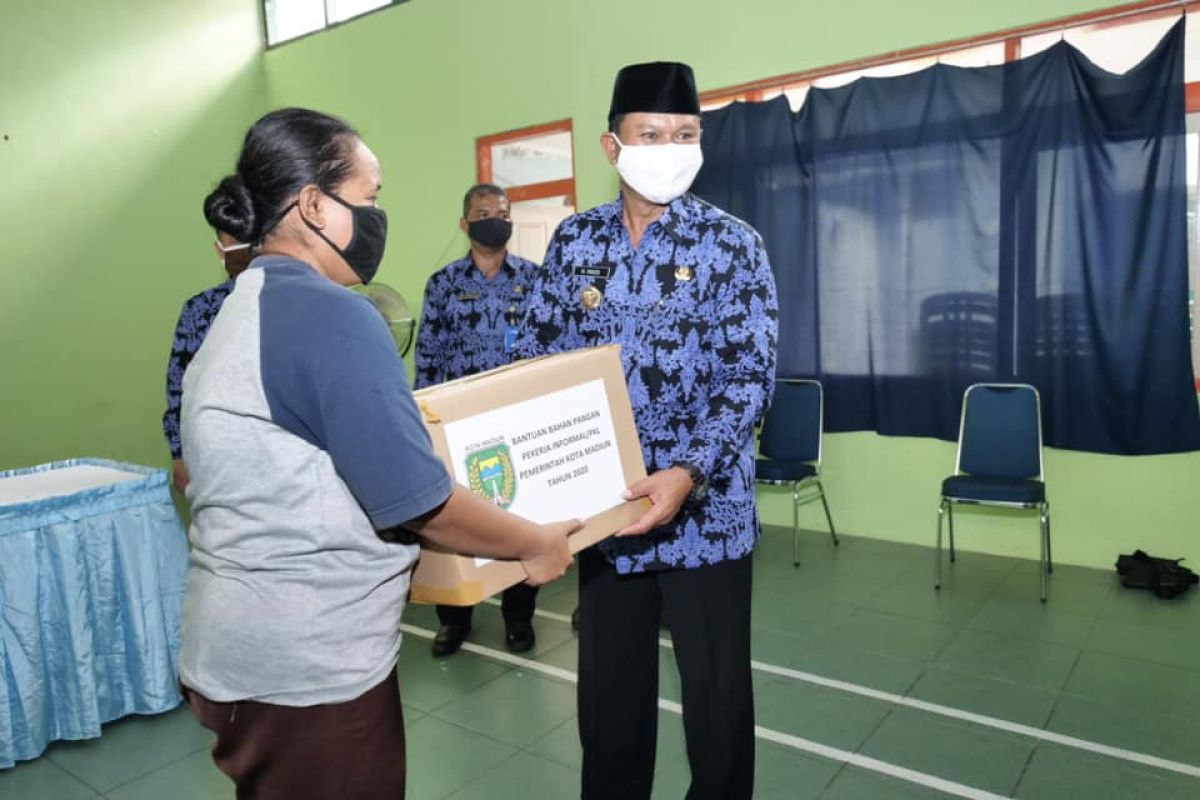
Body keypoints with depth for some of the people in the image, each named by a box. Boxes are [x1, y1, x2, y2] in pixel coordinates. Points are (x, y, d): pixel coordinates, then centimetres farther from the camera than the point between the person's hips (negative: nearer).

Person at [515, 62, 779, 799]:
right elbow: (539, 358, 7)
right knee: (608, 689, 18)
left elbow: (751, 376, -11)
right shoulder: (575, 241, 4)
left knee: (718, 695, 12)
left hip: (705, 509, -3)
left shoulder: (733, 245, -5)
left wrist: (689, 474, -24)